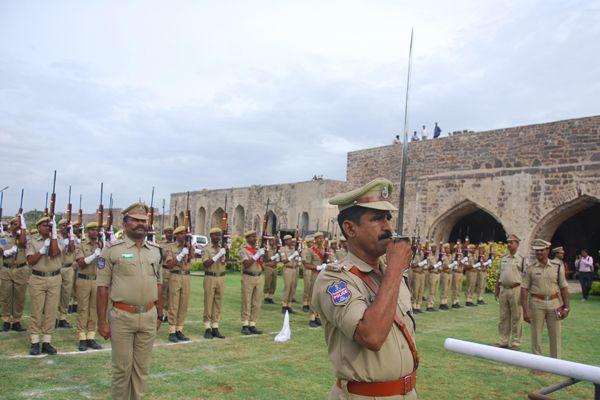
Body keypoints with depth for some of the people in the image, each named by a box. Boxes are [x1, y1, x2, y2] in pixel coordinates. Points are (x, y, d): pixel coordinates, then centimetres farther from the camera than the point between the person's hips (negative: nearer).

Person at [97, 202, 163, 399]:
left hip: (149, 317, 4)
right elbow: (103, 286, -5)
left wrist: (159, 315, 14)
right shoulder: (112, 250, -5)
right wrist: (102, 321, -7)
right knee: (122, 367, 7)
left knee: (142, 367, 12)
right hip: (122, 317, -4)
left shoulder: (156, 250, 8)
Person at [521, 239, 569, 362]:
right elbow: (524, 290, -3)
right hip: (537, 303, -1)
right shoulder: (530, 269, -1)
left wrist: (566, 308, 3)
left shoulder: (557, 267, 4)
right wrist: (525, 310, -9)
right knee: (536, 334, 5)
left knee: (555, 334, 7)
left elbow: (564, 288, 7)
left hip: (554, 303, 1)